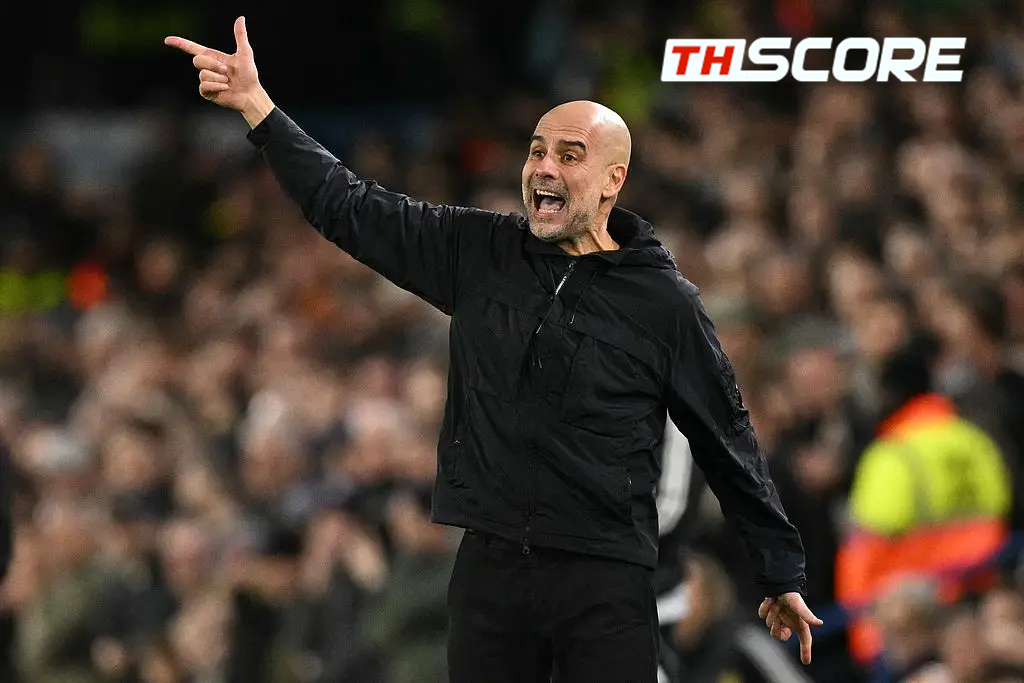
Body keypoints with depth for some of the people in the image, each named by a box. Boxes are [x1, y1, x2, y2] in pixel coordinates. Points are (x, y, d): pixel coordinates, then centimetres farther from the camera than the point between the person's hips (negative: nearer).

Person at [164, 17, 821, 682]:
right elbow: (351, 207, 8)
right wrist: (256, 106, 1)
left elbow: (730, 441, 5)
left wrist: (783, 571, 9)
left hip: (607, 582, -3)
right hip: (490, 569, 3)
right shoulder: (480, 253, 6)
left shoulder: (665, 302, -2)